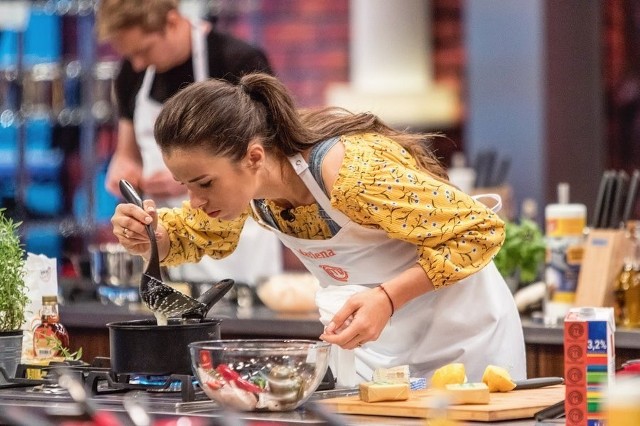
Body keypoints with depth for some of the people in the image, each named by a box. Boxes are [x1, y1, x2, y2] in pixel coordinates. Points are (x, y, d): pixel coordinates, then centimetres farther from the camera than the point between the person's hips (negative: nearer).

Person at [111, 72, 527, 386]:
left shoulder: (352, 173, -35)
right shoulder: (237, 177, -14)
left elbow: (480, 231, -27)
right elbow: (197, 232, 7)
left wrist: (387, 299, -37)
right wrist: (150, 236, -16)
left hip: (457, 330, -6)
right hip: (368, 342, 6)